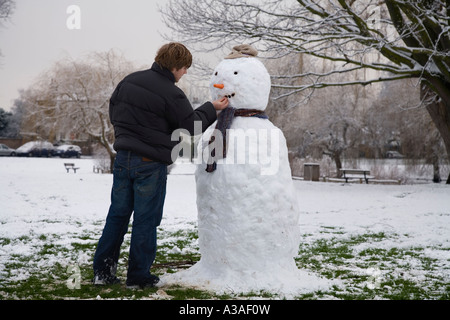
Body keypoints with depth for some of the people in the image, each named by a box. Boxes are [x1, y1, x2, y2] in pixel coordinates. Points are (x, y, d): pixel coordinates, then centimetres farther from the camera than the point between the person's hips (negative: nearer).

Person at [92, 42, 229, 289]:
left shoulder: (129, 81, 6)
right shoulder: (171, 94, -16)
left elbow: (113, 113, 16)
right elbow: (192, 127, -9)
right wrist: (211, 109, 5)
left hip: (123, 157, 6)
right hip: (151, 164, -6)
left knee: (118, 214, 15)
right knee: (145, 219, 5)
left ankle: (102, 270, 18)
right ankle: (138, 276, 13)